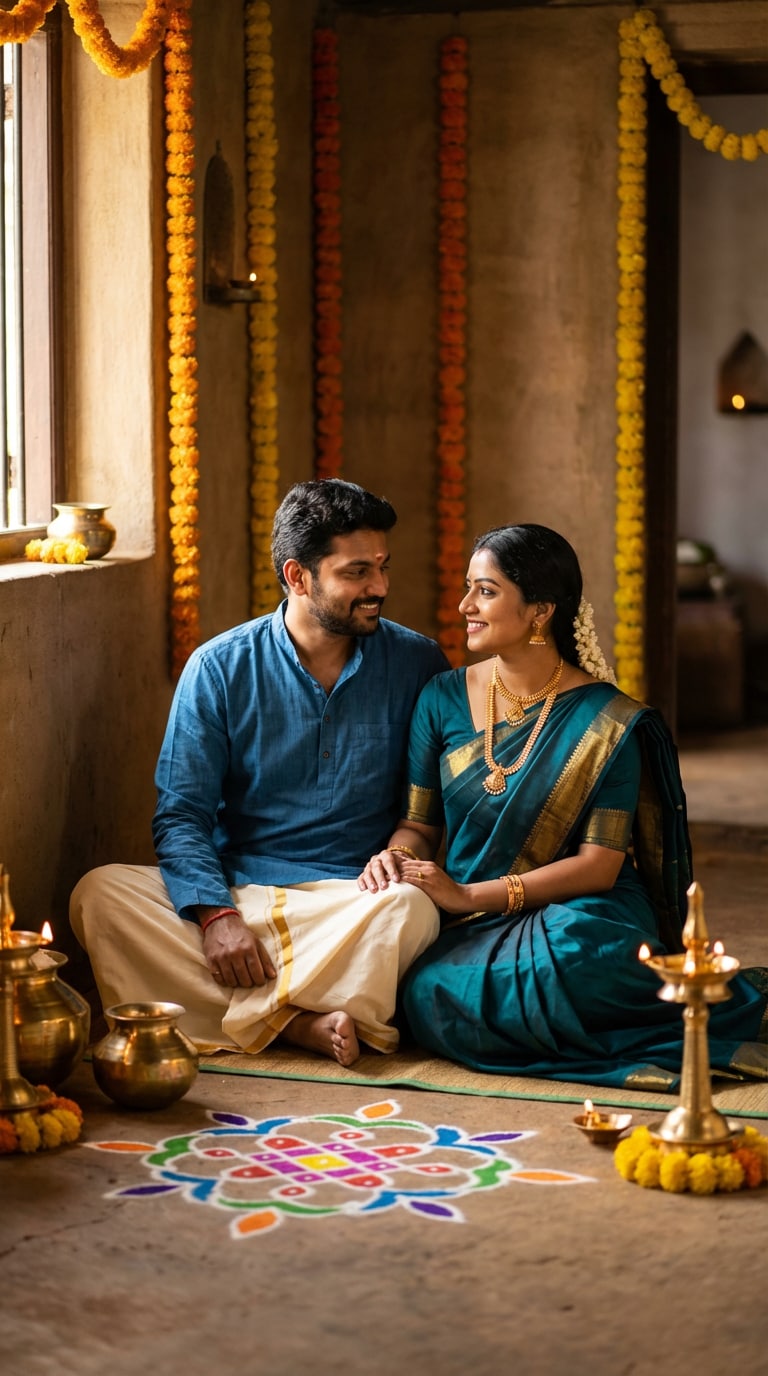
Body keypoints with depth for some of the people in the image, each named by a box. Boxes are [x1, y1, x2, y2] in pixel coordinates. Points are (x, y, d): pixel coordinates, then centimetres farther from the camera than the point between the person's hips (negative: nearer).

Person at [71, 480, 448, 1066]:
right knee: (101, 893, -26)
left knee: (411, 909, -35)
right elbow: (181, 814, -1)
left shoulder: (419, 665, 5)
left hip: (357, 903, -1)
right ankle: (300, 1022, -32)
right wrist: (215, 913, -19)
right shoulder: (219, 667, 3)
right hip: (236, 891, 1)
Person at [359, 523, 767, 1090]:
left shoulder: (606, 720, -6)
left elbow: (599, 865, -9)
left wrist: (469, 895, -16)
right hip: (471, 934, 4)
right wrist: (394, 858, -12)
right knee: (430, 995, -33)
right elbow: (419, 822, 13)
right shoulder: (444, 698, 7)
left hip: (576, 913, -4)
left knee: (574, 954, -42)